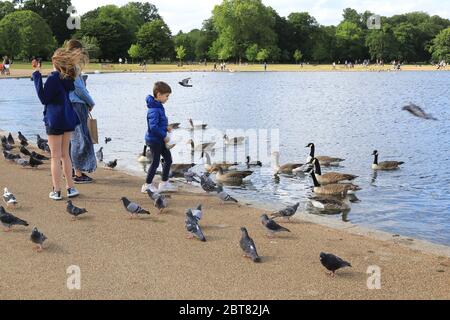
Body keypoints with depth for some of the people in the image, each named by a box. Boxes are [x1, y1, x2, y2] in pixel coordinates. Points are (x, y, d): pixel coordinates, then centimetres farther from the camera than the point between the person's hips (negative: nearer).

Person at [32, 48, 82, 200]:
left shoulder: (53, 78, -17)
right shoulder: (68, 77, 5)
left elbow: (44, 99, -16)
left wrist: (37, 76, -15)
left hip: (55, 120, -7)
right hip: (68, 118, 7)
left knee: (55, 157, 0)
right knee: (65, 155, 16)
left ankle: (56, 191, 5)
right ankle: (70, 188, 18)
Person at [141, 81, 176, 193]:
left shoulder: (159, 106, 6)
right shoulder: (154, 109, -24)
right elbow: (153, 127, -31)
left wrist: (166, 127, 3)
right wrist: (164, 136, -22)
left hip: (160, 139, 10)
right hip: (154, 140, -10)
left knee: (168, 159, 15)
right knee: (155, 162, 2)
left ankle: (164, 183, 26)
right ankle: (148, 185, 15)